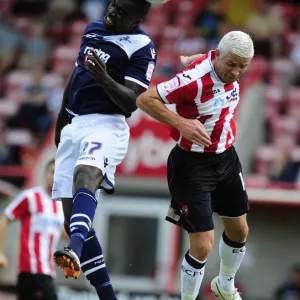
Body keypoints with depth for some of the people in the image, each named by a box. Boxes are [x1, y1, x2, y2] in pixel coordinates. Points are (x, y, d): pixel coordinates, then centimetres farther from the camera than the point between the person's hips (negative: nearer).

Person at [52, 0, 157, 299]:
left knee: (85, 177, -38)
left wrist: (104, 78, -29)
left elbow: (131, 103, -13)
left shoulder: (141, 47, -7)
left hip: (106, 126, -8)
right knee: (72, 220, 2)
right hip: (74, 126, 8)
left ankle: (75, 251, -64)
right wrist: (62, 119, 35)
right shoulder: (92, 30, 15)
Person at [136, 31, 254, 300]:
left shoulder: (230, 70, -7)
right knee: (203, 245, -11)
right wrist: (181, 122, -35)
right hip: (193, 165, -8)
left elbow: (184, 60, 14)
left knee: (239, 231, 22)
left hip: (226, 158, 8)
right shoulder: (195, 80, -31)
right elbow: (144, 99, -27)